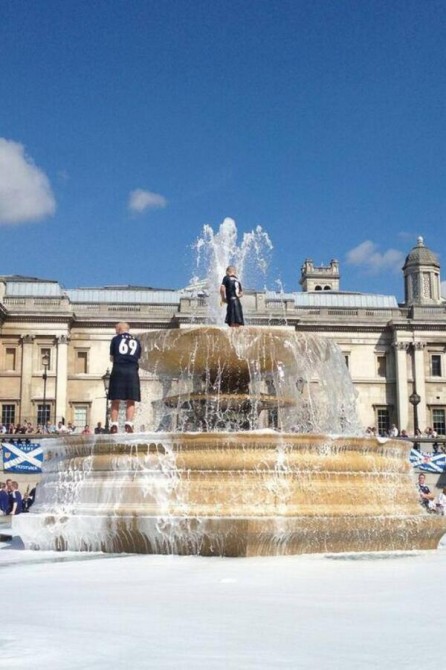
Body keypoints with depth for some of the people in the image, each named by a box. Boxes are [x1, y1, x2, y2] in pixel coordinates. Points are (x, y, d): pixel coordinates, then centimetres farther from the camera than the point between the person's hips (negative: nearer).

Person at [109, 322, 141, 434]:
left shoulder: (116, 339, 8)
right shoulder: (136, 341, 16)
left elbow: (112, 358, 13)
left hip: (118, 371, -1)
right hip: (132, 372, 1)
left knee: (115, 401, 3)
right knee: (130, 401, 3)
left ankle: (114, 425, -4)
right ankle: (129, 424, -10)